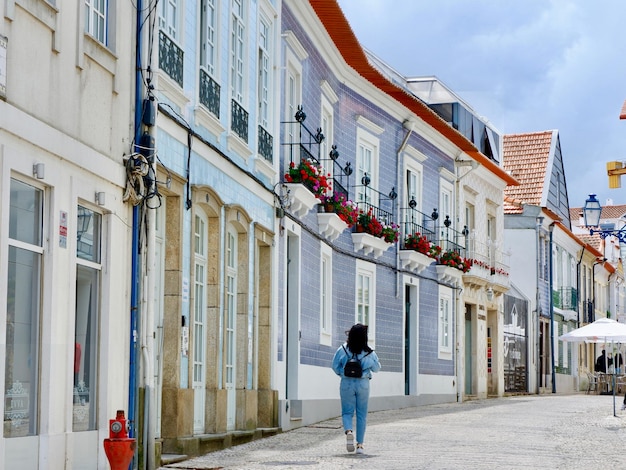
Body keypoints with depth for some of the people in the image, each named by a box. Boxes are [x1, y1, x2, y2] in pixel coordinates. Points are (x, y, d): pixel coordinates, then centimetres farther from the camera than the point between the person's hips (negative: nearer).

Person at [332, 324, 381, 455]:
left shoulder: (343, 350, -8)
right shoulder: (369, 353, -7)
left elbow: (335, 366, -2)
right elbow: (377, 368, 5)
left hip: (347, 384, 0)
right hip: (363, 384, 0)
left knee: (347, 412, 10)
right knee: (362, 414, 10)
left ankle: (348, 431, -21)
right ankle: (360, 444, 10)